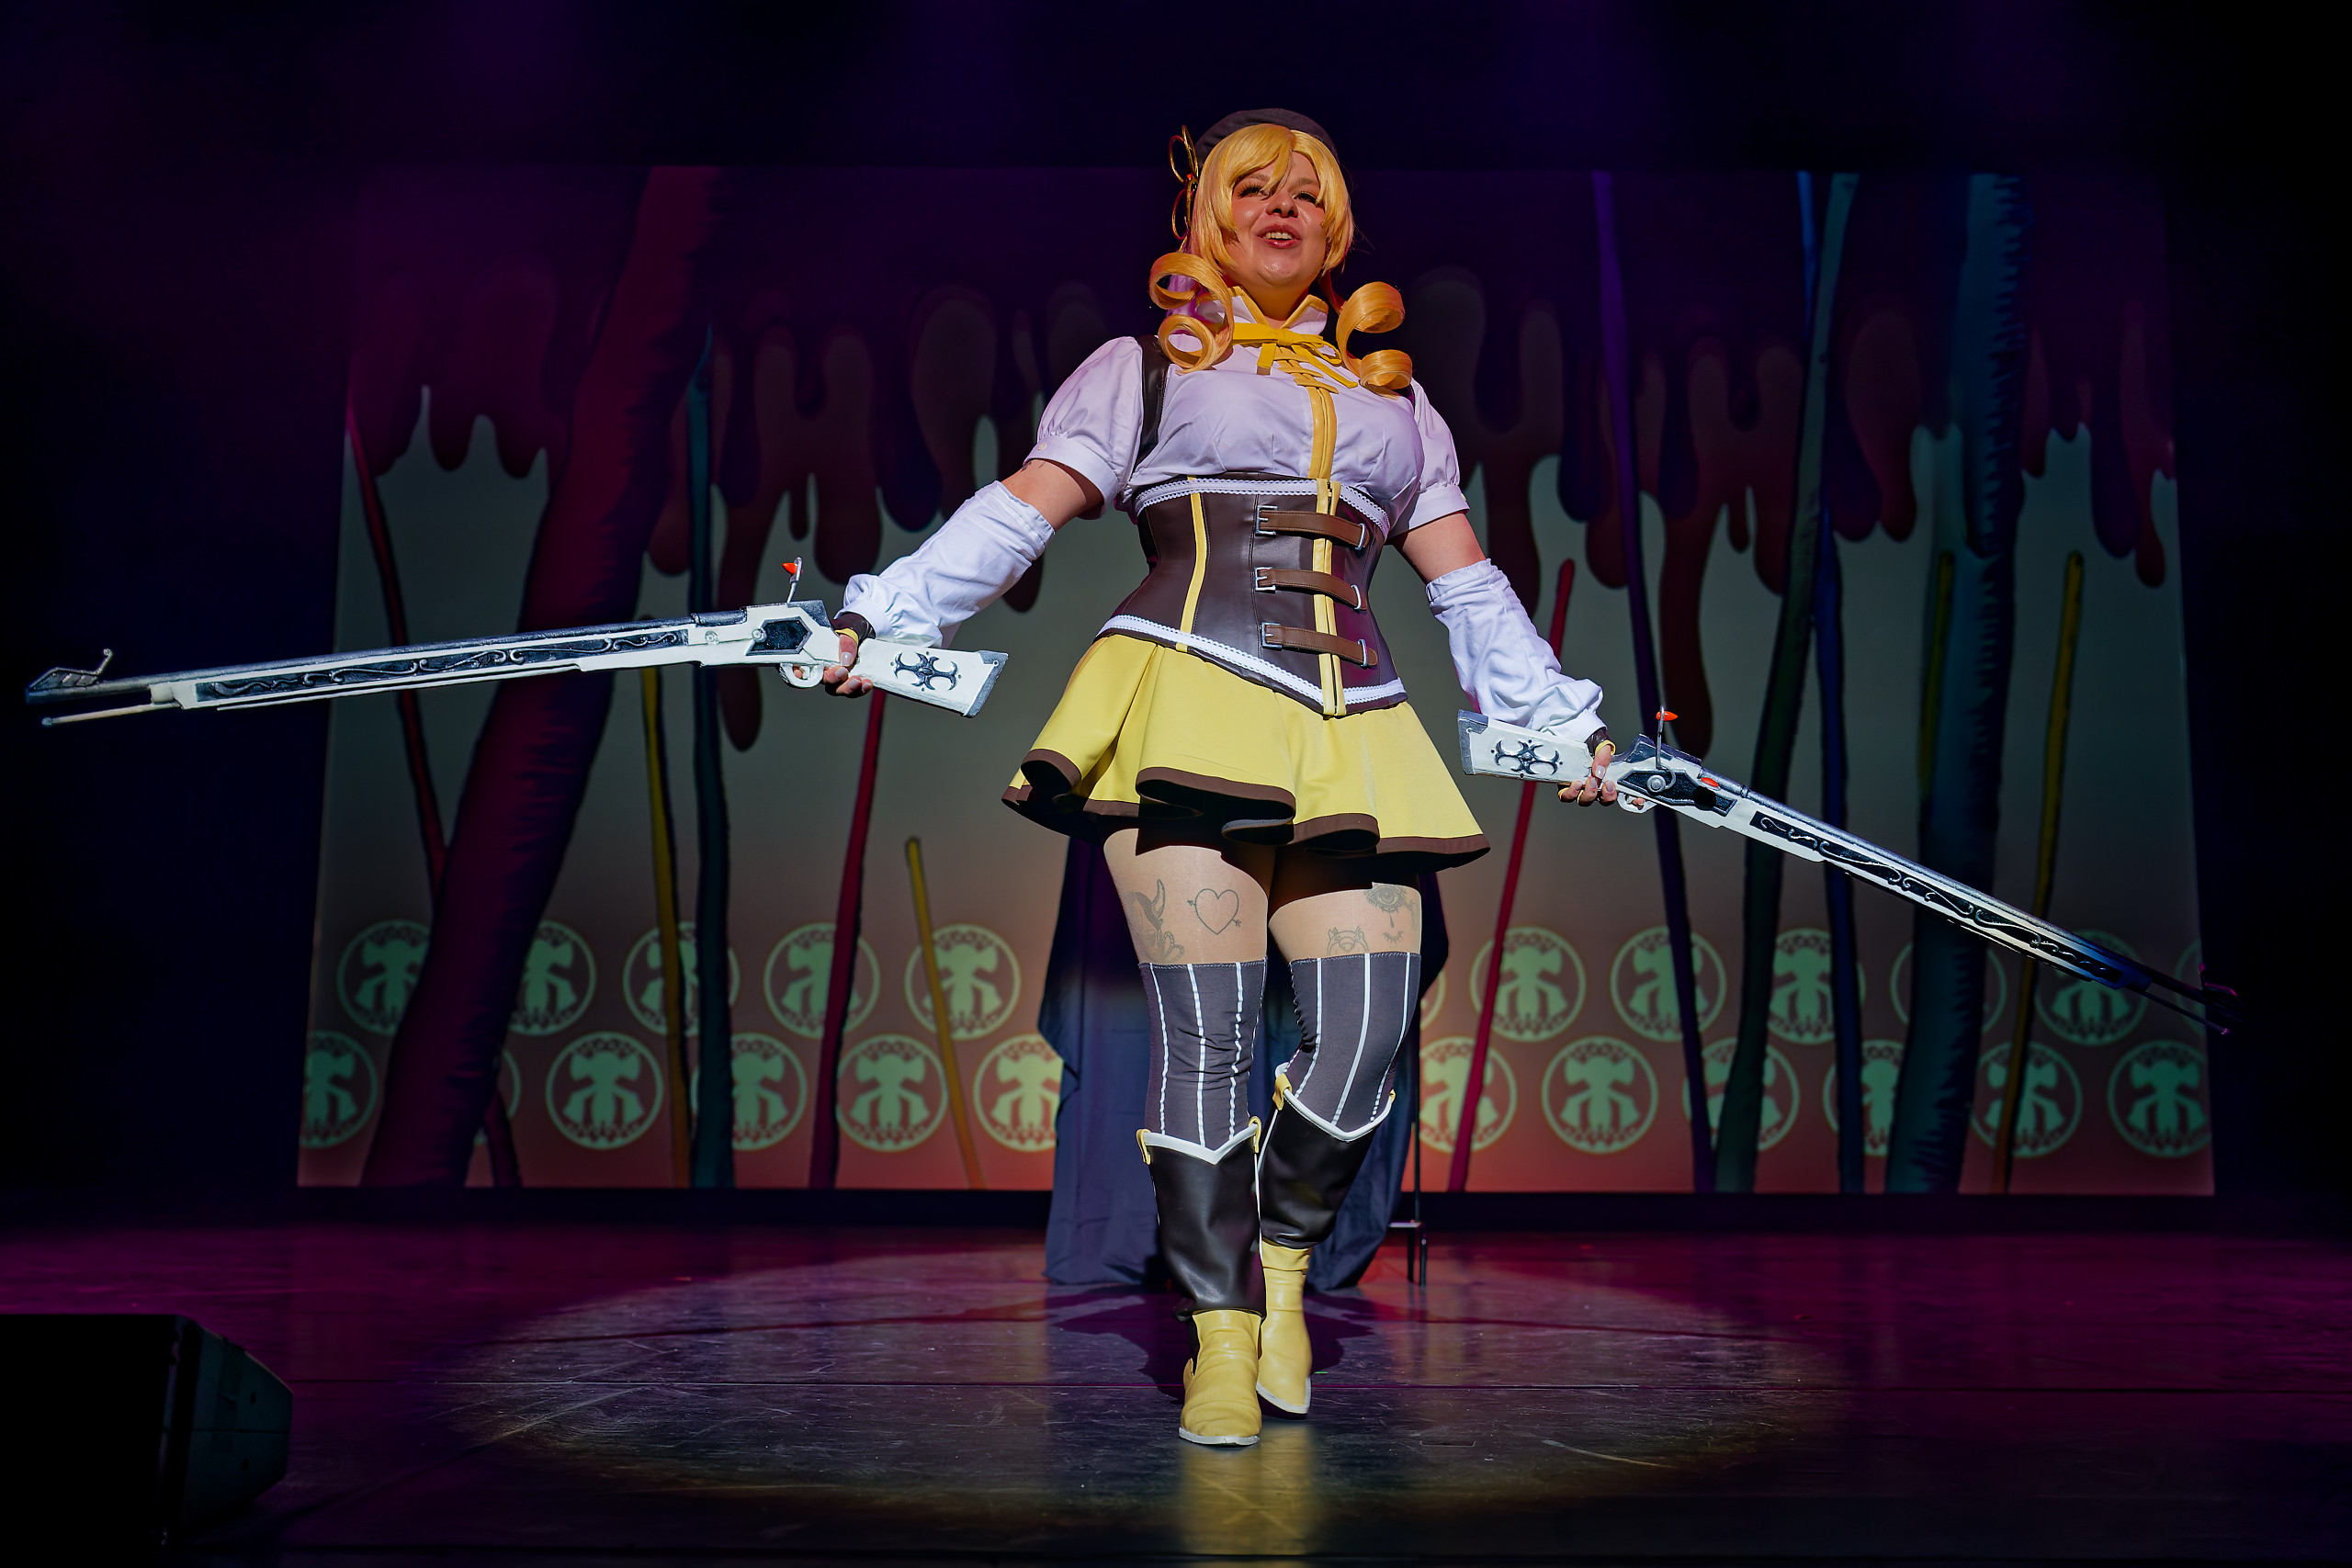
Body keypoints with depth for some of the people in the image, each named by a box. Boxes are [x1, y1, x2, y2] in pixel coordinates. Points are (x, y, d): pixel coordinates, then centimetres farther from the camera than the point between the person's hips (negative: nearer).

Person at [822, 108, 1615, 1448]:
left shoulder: (1396, 400, 28)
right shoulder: (1147, 365, 17)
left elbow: (1468, 583, 26)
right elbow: (1026, 510, 5)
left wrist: (1562, 717, 20)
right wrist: (881, 615, -6)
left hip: (1350, 732, 3)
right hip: (1188, 699, -3)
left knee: (1368, 1039, -6)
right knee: (1208, 1040, -8)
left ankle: (1285, 1256, 21)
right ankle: (1223, 1330, 8)